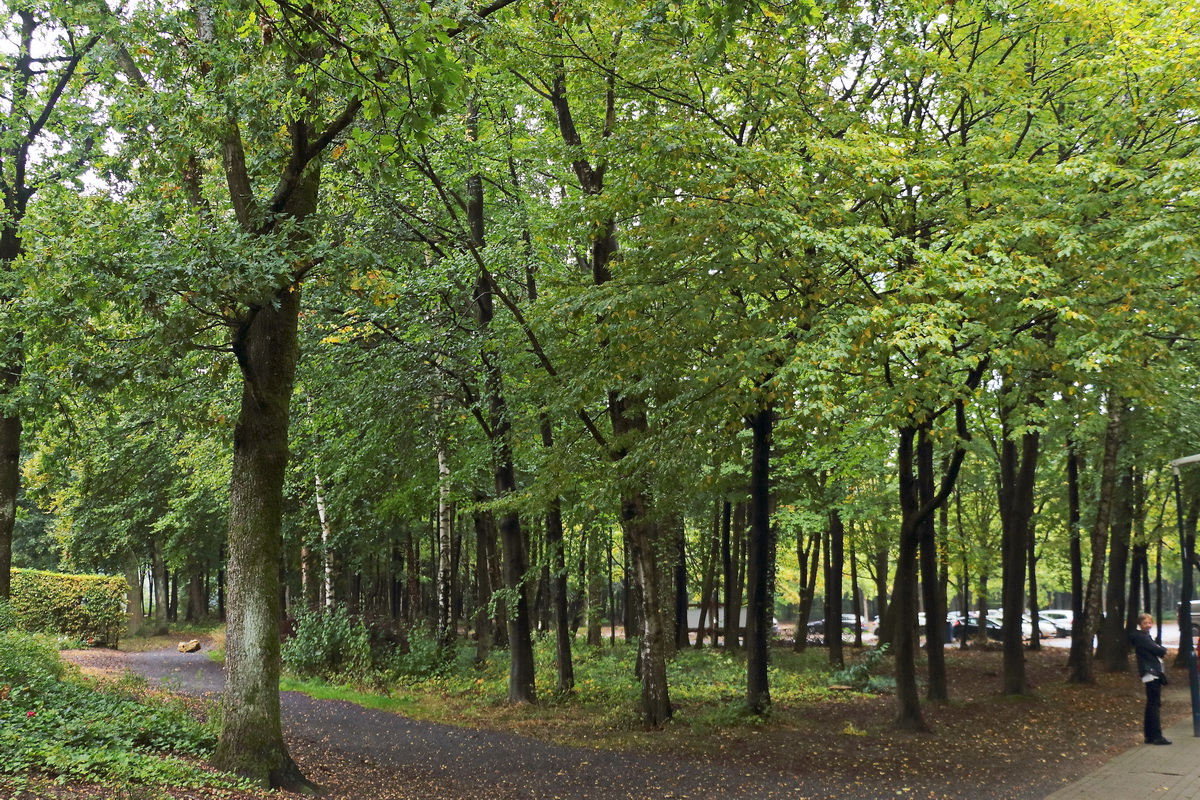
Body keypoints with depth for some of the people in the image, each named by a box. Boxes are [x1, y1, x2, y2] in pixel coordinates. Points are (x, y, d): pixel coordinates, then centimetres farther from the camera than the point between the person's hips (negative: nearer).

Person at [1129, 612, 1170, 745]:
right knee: (1154, 704, -12)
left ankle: (1150, 735, 15)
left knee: (1152, 704, 11)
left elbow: (1159, 651, 17)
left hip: (1154, 673, 10)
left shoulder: (1145, 636, 22)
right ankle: (1157, 736, -14)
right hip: (1150, 673, -10)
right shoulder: (1140, 637, -10)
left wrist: (1160, 649, -1)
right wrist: (1163, 649, 5)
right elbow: (1160, 651, -14)